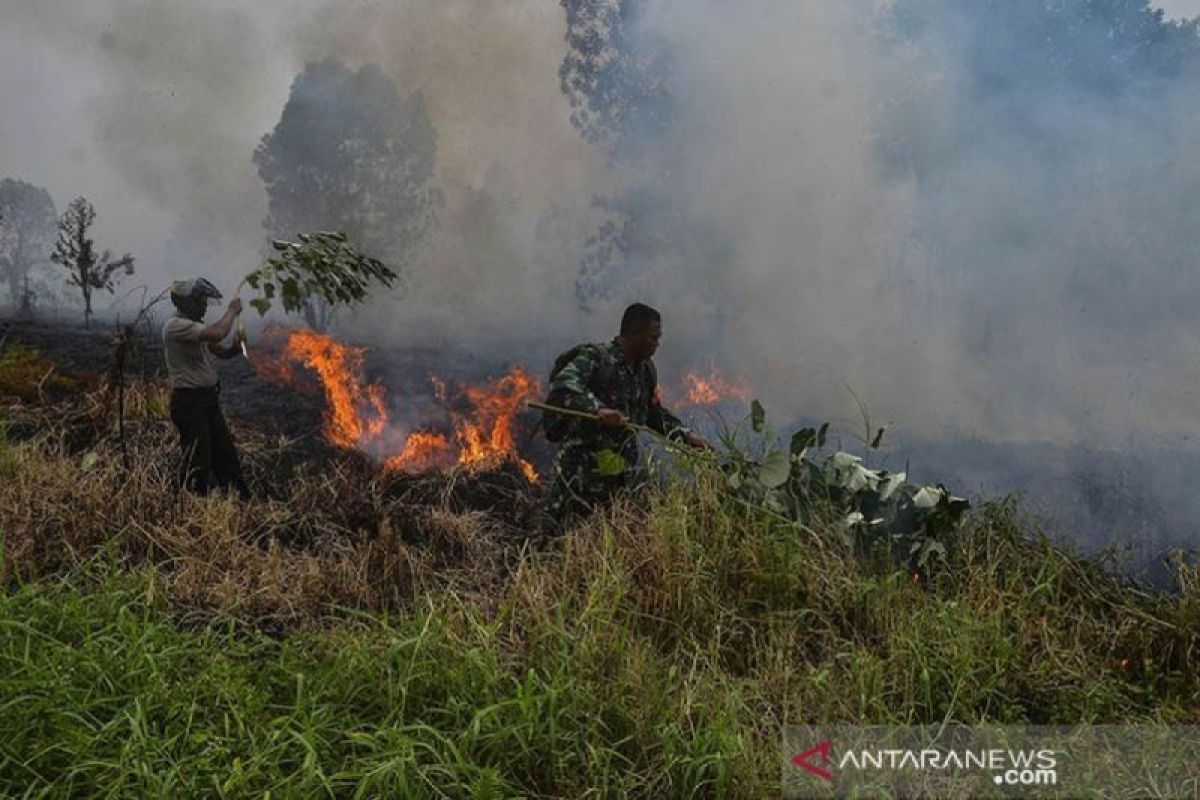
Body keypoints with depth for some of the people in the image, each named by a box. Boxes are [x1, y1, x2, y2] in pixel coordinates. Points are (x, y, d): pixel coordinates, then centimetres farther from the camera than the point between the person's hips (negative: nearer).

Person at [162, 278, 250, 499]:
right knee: (197, 459, -4)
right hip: (188, 401, -10)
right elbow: (217, 333, -32)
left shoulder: (195, 326, 13)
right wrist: (232, 311, -16)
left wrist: (235, 347, -5)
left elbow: (222, 352, 17)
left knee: (226, 453, 15)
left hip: (208, 398, 10)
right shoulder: (176, 326, -18)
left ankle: (241, 498, 24)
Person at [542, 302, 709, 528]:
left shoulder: (646, 369, 9)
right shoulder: (594, 357, -15)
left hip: (626, 468, 7)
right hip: (583, 465, -6)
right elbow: (562, 385, -32)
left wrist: (686, 436, 11)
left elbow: (654, 414, 22)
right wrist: (597, 410, -45)